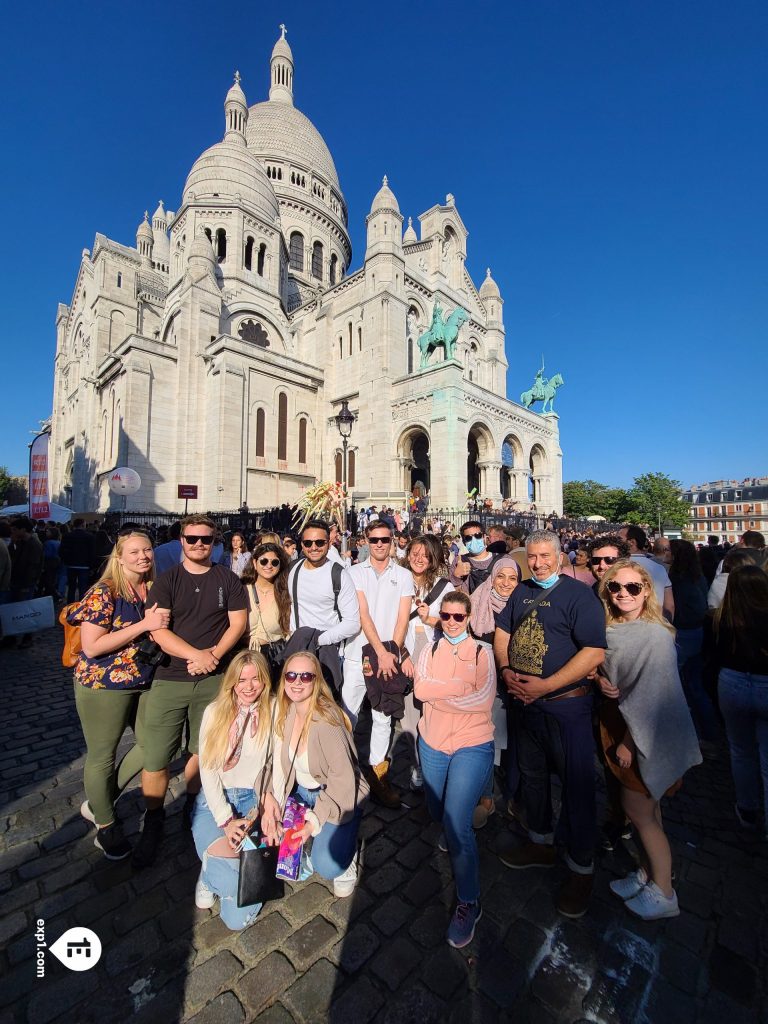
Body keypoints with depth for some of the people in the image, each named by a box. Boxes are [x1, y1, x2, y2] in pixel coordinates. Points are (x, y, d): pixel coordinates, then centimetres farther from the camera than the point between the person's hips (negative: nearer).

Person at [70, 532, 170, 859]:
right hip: (103, 685, -6)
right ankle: (105, 825, 37)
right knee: (102, 755, 11)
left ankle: (98, 802, 39)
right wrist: (144, 625, -27)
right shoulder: (103, 593, -17)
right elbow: (91, 646, -22)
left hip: (145, 682, 6)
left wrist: (161, 623, -8)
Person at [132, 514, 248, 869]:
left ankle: (192, 809, 38)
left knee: (202, 750, 13)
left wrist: (214, 654, -14)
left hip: (214, 679, 1)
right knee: (156, 757, 3)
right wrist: (196, 654, -18)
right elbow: (158, 631, -8)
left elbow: (238, 621, 0)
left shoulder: (228, 579, 2)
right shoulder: (166, 581, 0)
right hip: (170, 679, 0)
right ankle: (153, 823, 28)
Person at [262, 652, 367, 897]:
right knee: (268, 831, -12)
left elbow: (343, 778, -25)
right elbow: (278, 761, -3)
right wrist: (270, 800, -17)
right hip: (301, 791, 6)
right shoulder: (283, 712, -8)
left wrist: (315, 821, -24)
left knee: (327, 866, -22)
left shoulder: (325, 720, -29)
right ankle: (305, 847, 18)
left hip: (336, 797, -6)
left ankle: (346, 848, 13)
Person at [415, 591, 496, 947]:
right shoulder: (431, 649, -1)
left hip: (472, 746, -4)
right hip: (432, 743, 4)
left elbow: (484, 700, -17)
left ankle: (469, 902, 12)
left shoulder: (481, 651, -8)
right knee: (438, 813, 21)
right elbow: (419, 688, -14)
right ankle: (452, 833, 55)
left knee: (456, 823, -11)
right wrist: (461, 687, -22)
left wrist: (437, 691, -17)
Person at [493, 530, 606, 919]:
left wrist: (546, 685, -24)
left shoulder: (578, 594, -14)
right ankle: (540, 844, 43)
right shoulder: (522, 592, 6)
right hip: (525, 702, 6)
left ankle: (581, 868, 31)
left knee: (576, 784, 8)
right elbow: (501, 631, 11)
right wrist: (506, 670, -6)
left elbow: (594, 652, -22)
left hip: (567, 704, -6)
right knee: (532, 775, 21)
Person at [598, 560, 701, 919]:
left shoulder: (655, 635, -23)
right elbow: (605, 671, 11)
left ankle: (664, 895, 29)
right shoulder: (612, 630, -1)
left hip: (648, 738, -7)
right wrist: (601, 680, -12)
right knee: (644, 809, 21)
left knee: (639, 811, 7)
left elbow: (650, 694, -22)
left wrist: (629, 741, -16)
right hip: (621, 728, 7)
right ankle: (646, 874, 39)